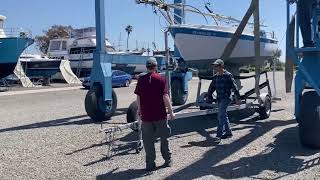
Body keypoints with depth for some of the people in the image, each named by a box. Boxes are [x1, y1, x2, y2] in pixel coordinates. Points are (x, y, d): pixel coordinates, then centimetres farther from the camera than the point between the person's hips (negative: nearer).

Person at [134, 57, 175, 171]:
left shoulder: (141, 79, 1)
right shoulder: (161, 79, -5)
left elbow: (138, 96, 6)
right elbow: (165, 97, -9)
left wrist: (139, 109, 21)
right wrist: (171, 111, -4)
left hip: (146, 115, 1)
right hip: (160, 114, -1)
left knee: (148, 140, 8)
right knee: (164, 137, 15)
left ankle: (150, 164, 11)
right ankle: (168, 160, 25)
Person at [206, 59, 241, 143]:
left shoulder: (228, 75, -9)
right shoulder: (215, 77, 10)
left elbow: (235, 87, -8)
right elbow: (211, 88, 20)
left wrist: (237, 99, -8)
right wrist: (209, 97, 18)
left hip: (226, 98, -7)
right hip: (219, 99, 7)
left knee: (221, 116, -15)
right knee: (223, 115, 14)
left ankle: (219, 135, -17)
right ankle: (228, 132, 28)